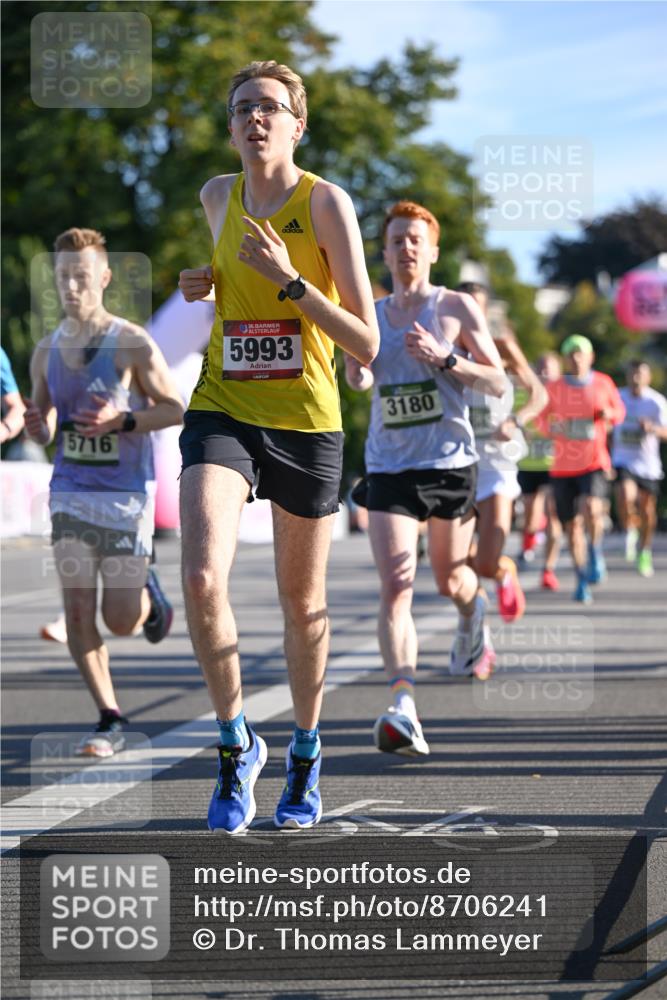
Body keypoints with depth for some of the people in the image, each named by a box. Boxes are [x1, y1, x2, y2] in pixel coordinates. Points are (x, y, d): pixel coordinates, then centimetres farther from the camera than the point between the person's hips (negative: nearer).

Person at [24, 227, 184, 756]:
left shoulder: (133, 344, -8)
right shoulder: (46, 351, 6)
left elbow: (176, 410, -5)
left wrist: (122, 421, -21)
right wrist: (38, 426, -9)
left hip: (126, 494, -4)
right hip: (70, 490, 4)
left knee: (121, 621, -2)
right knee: (78, 610, -6)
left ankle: (148, 595, 35)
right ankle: (110, 720, 4)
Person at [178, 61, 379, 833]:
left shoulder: (326, 202, -9)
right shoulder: (218, 196, 5)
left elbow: (367, 344, -13)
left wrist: (288, 281, -23)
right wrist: (202, 284, 7)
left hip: (306, 423, -2)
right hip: (222, 413, 2)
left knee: (302, 602, 11)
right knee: (202, 579, -20)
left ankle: (306, 754, 33)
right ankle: (236, 745, -1)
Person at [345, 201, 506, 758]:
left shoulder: (457, 308, 1)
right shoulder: (372, 315, 9)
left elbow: (498, 383, -1)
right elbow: (359, 381, -4)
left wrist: (444, 358, -15)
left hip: (450, 462, -1)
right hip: (389, 466, 1)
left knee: (450, 581, 12)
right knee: (396, 585, -15)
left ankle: (473, 619, 51)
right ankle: (403, 709, -24)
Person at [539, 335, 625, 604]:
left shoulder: (603, 384, 2)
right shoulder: (554, 388, 3)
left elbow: (619, 411, 16)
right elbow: (543, 419, 15)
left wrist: (609, 414, -7)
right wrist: (553, 425, -8)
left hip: (594, 463, -2)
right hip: (562, 467, 2)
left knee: (591, 509, -27)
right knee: (572, 525, 5)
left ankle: (595, 552, 1)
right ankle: (582, 580, 20)